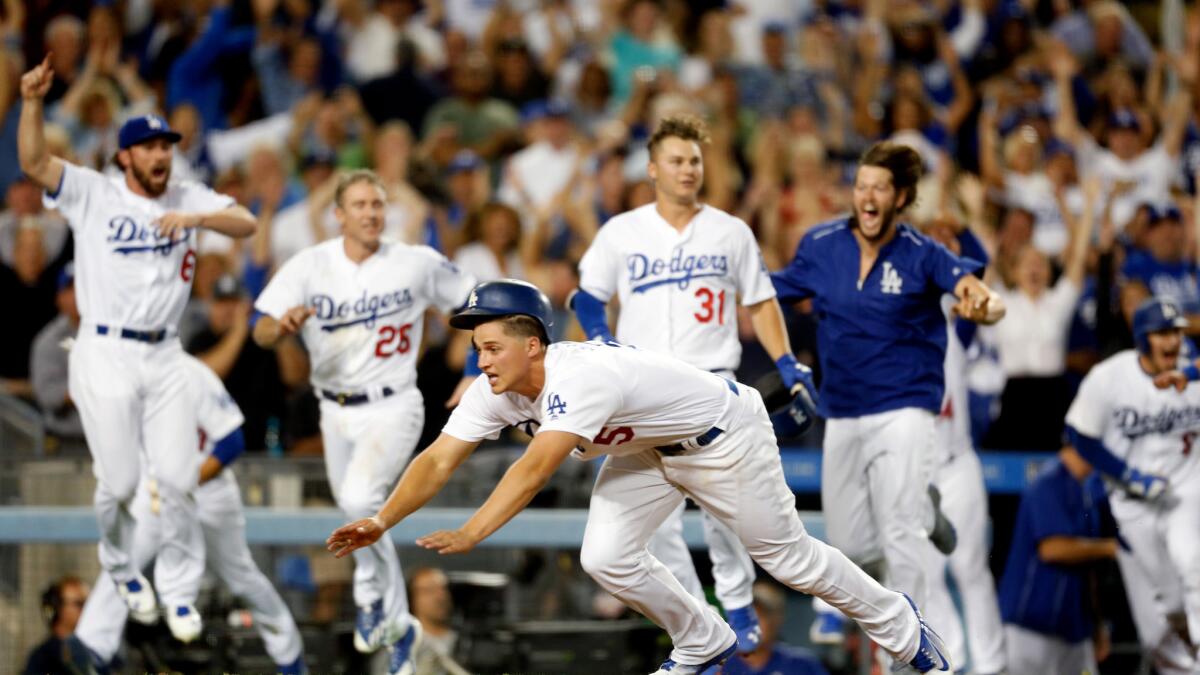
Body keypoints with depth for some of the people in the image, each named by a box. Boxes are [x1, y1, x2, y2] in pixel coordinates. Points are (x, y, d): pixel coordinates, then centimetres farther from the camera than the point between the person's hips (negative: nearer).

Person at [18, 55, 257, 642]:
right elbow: (33, 162, -15)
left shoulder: (189, 199, 6)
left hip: (164, 356, 3)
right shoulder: (92, 195, -2)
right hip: (105, 356, -3)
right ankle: (119, 566, 27)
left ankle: (178, 589, 12)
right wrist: (32, 102, -31)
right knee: (119, 481, 0)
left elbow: (246, 224, -7)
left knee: (177, 477, -1)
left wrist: (193, 218, -24)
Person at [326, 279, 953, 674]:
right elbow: (437, 461, -19)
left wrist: (471, 533, -57)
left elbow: (536, 468, -50)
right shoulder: (495, 392, -16)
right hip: (648, 449, 7)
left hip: (723, 435, -7)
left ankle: (895, 622, 30)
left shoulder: (583, 378, -40)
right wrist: (381, 521, -33)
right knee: (605, 559, -7)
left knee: (786, 555, 5)